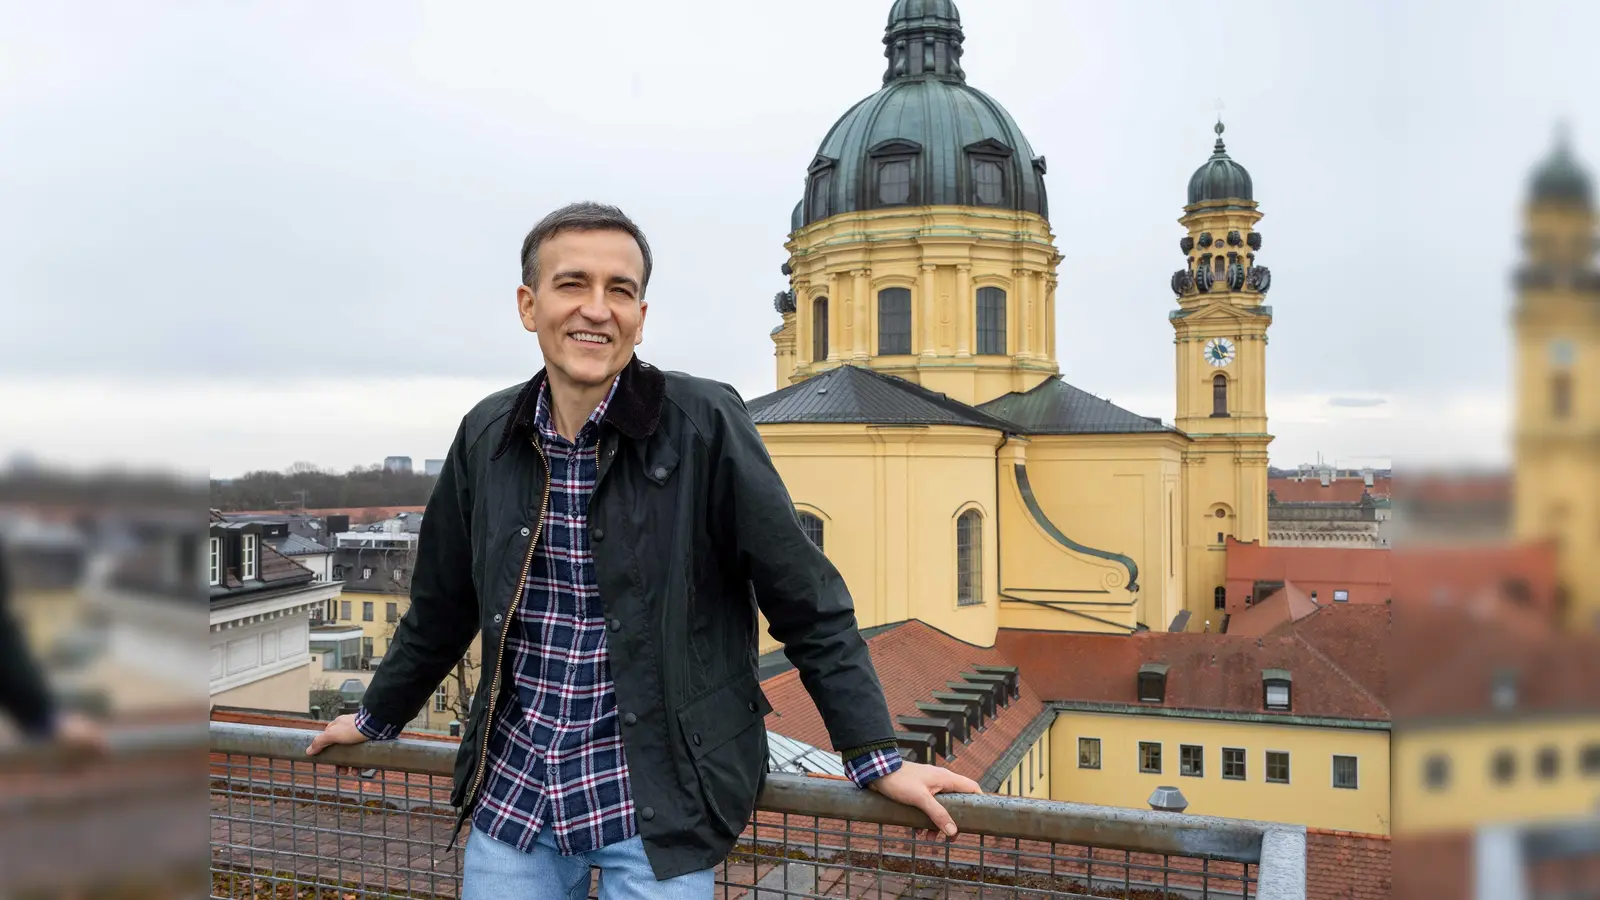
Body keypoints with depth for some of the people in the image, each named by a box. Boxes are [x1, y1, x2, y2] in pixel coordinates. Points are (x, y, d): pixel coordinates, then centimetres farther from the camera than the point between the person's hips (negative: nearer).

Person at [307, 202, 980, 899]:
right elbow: (442, 602, 14)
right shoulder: (487, 435, 0)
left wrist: (876, 756, -9)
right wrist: (378, 716, 25)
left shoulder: (704, 424, -13)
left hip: (658, 804, -3)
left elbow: (806, 601, -9)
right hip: (511, 791, 4)